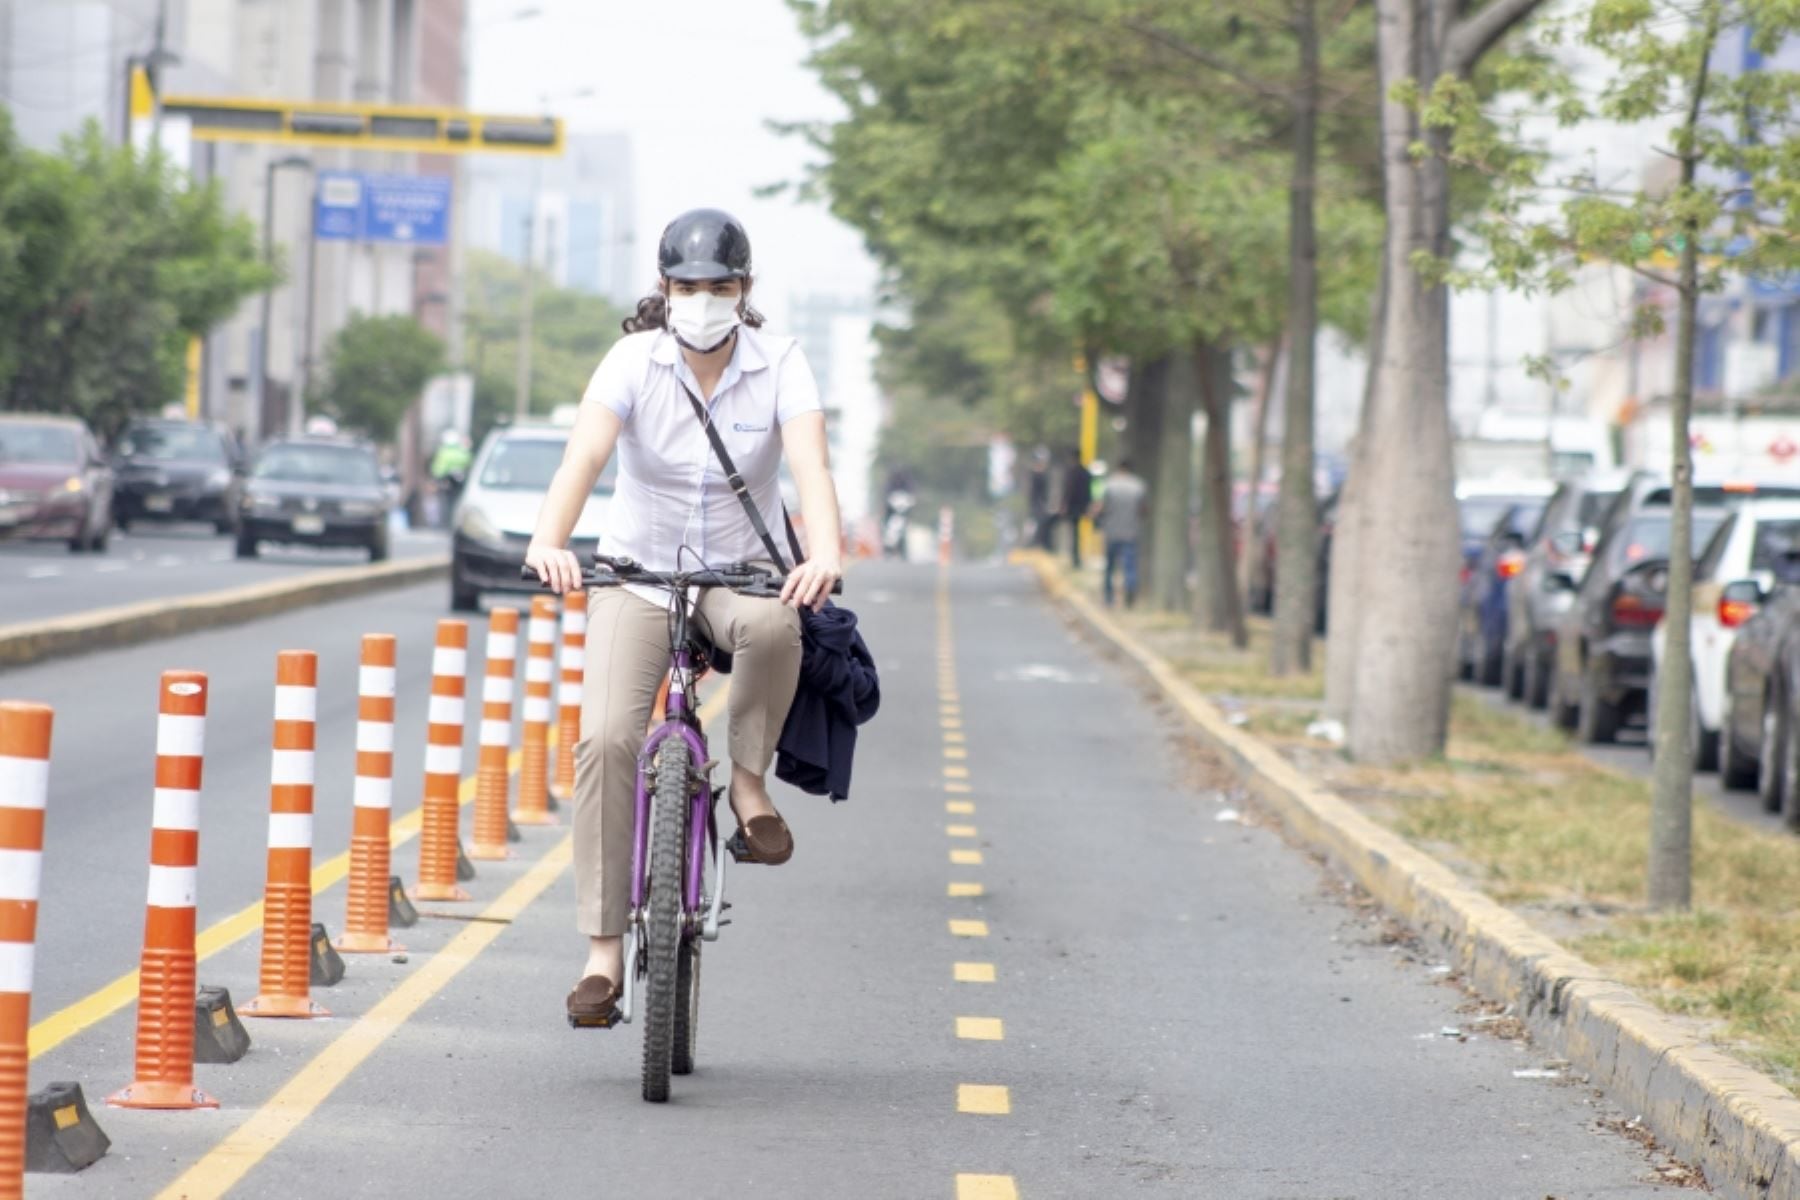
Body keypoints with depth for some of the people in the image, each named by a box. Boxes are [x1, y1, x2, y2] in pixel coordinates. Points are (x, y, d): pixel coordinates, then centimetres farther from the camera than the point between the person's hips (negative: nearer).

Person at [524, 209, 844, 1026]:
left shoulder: (779, 364, -9)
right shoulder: (635, 360, -11)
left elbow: (810, 464, -24)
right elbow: (586, 452, -27)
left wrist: (825, 556, -44)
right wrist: (548, 542, -46)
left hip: (741, 573, 0)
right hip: (638, 574, 0)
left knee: (773, 624, -37)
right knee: (605, 739, -20)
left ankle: (749, 781, -11)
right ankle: (604, 950, -14)